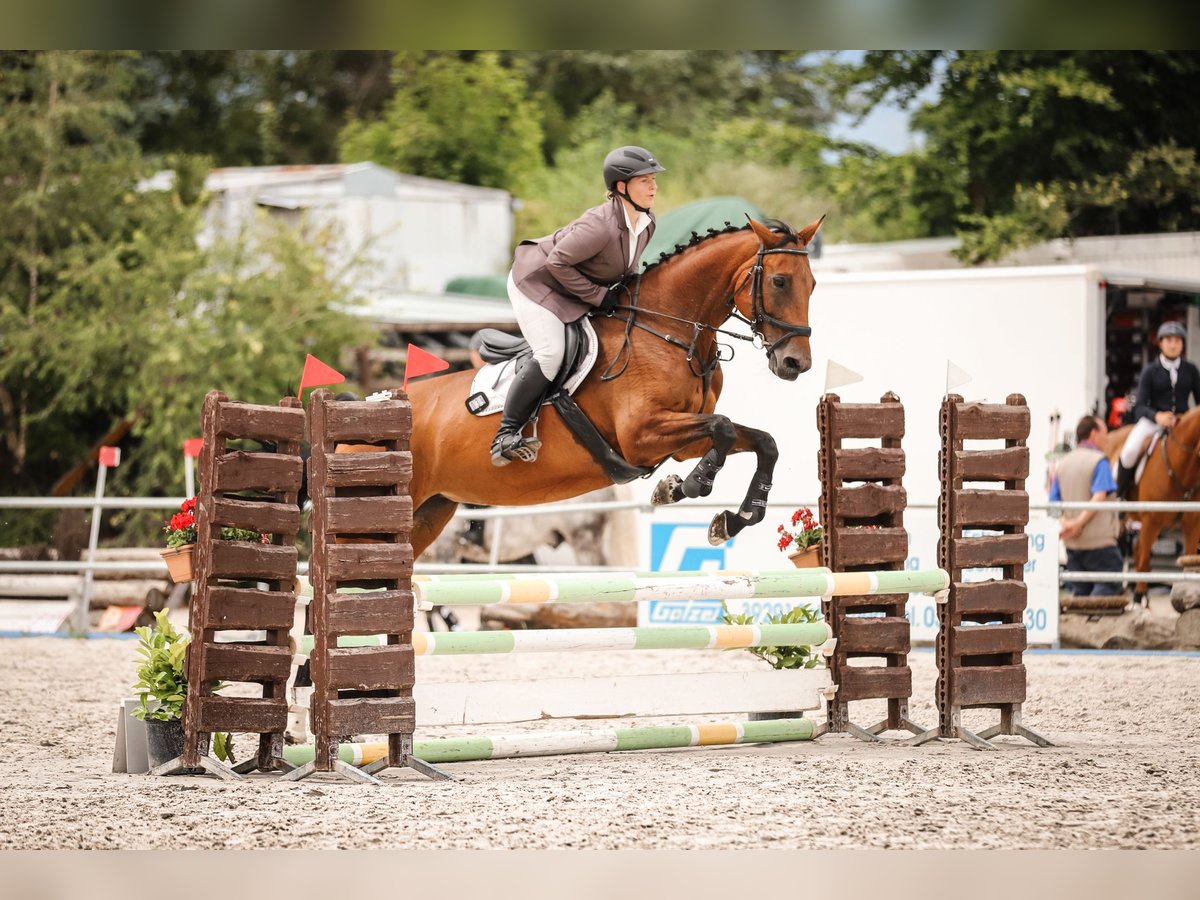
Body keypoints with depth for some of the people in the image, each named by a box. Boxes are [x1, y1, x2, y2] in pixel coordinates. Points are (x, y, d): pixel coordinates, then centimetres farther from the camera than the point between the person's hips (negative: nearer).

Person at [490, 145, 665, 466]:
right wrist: (599, 296, -27)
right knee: (551, 355, -23)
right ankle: (506, 436, -19)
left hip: (571, 296, 9)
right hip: (537, 282, -9)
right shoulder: (600, 225, -34)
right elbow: (557, 262, -30)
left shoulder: (646, 224, -6)